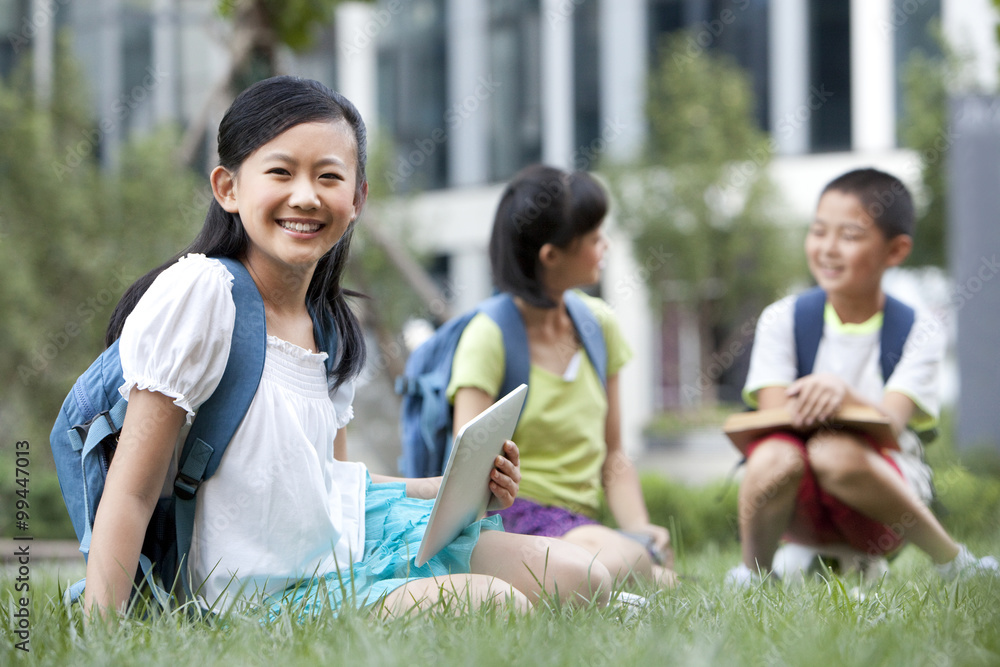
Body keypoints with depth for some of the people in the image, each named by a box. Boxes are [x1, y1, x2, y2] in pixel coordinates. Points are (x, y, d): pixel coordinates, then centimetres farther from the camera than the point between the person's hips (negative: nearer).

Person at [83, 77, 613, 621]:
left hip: (355, 536, 8)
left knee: (579, 579, -1)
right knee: (496, 600, -24)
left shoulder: (330, 326, 6)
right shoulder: (198, 293, -19)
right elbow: (132, 492, -20)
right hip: (266, 592, -8)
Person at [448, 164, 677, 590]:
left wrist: (640, 529, -4)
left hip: (578, 527, 6)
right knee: (615, 561, -38)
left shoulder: (598, 324, 13)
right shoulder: (489, 337, -7)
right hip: (511, 517, -6)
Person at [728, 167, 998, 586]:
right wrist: (804, 408, -29)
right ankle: (753, 572, -6)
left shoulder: (918, 332, -2)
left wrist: (845, 394, -39)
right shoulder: (783, 320, 3)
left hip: (884, 482, -1)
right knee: (773, 458, -34)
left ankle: (952, 560, -16)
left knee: (837, 454, -36)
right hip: (801, 504, 1)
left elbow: (890, 424, -18)